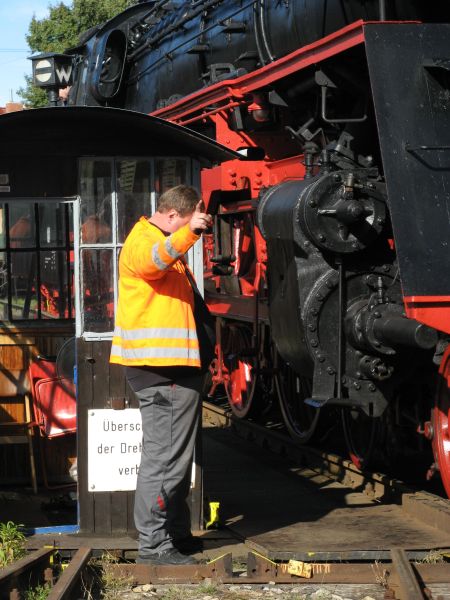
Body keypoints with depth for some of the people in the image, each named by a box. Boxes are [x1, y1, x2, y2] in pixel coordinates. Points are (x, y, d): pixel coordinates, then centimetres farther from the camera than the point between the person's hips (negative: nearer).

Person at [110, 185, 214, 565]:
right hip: (163, 368, -11)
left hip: (177, 367, 11)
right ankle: (153, 546, -9)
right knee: (165, 458, -11)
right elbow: (151, 261, -37)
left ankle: (177, 534, 29)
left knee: (177, 457, 18)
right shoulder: (144, 241, -11)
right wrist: (188, 233, -52)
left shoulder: (171, 247, 23)